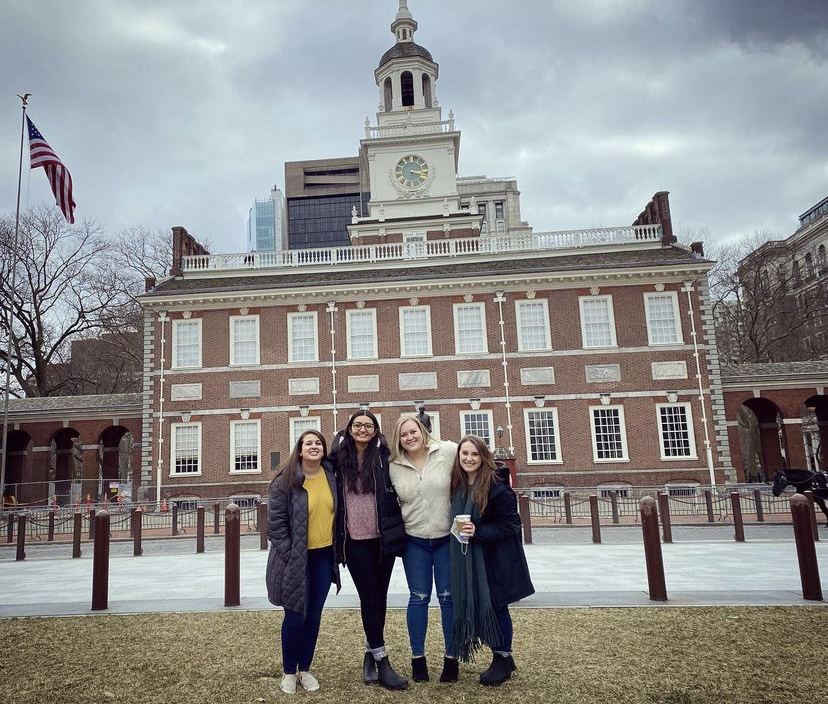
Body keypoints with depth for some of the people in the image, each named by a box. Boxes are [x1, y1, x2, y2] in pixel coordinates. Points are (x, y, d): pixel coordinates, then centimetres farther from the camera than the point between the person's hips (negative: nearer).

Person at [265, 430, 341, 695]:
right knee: (295, 616, 4)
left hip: (324, 556, 4)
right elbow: (275, 522, -11)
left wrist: (338, 549, 9)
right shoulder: (285, 481, -13)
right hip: (296, 558, -4)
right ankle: (289, 672, 25)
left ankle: (305, 669, 29)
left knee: (314, 616, 12)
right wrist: (289, 556, -13)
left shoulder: (331, 475, 1)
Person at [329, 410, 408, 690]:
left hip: (382, 538, 1)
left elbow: (397, 492, 6)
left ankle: (370, 654, 27)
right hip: (355, 540, -1)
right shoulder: (339, 458, 1)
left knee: (379, 597, 10)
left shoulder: (383, 456, -1)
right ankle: (382, 662, 10)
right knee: (369, 597, 2)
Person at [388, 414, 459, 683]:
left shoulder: (448, 452, -11)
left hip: (446, 538, -1)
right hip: (414, 541, 2)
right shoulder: (394, 466, -1)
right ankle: (417, 657, 23)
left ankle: (451, 657, 22)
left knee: (448, 597, 8)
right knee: (418, 598, 9)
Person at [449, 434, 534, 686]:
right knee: (475, 606, 9)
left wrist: (478, 531, -24)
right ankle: (499, 658, 27)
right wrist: (461, 532, 0)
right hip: (469, 559, 6)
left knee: (495, 606, 4)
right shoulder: (458, 485, 2)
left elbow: (510, 526, -16)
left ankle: (504, 659, 23)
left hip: (496, 559, -6)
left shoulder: (497, 487, -18)